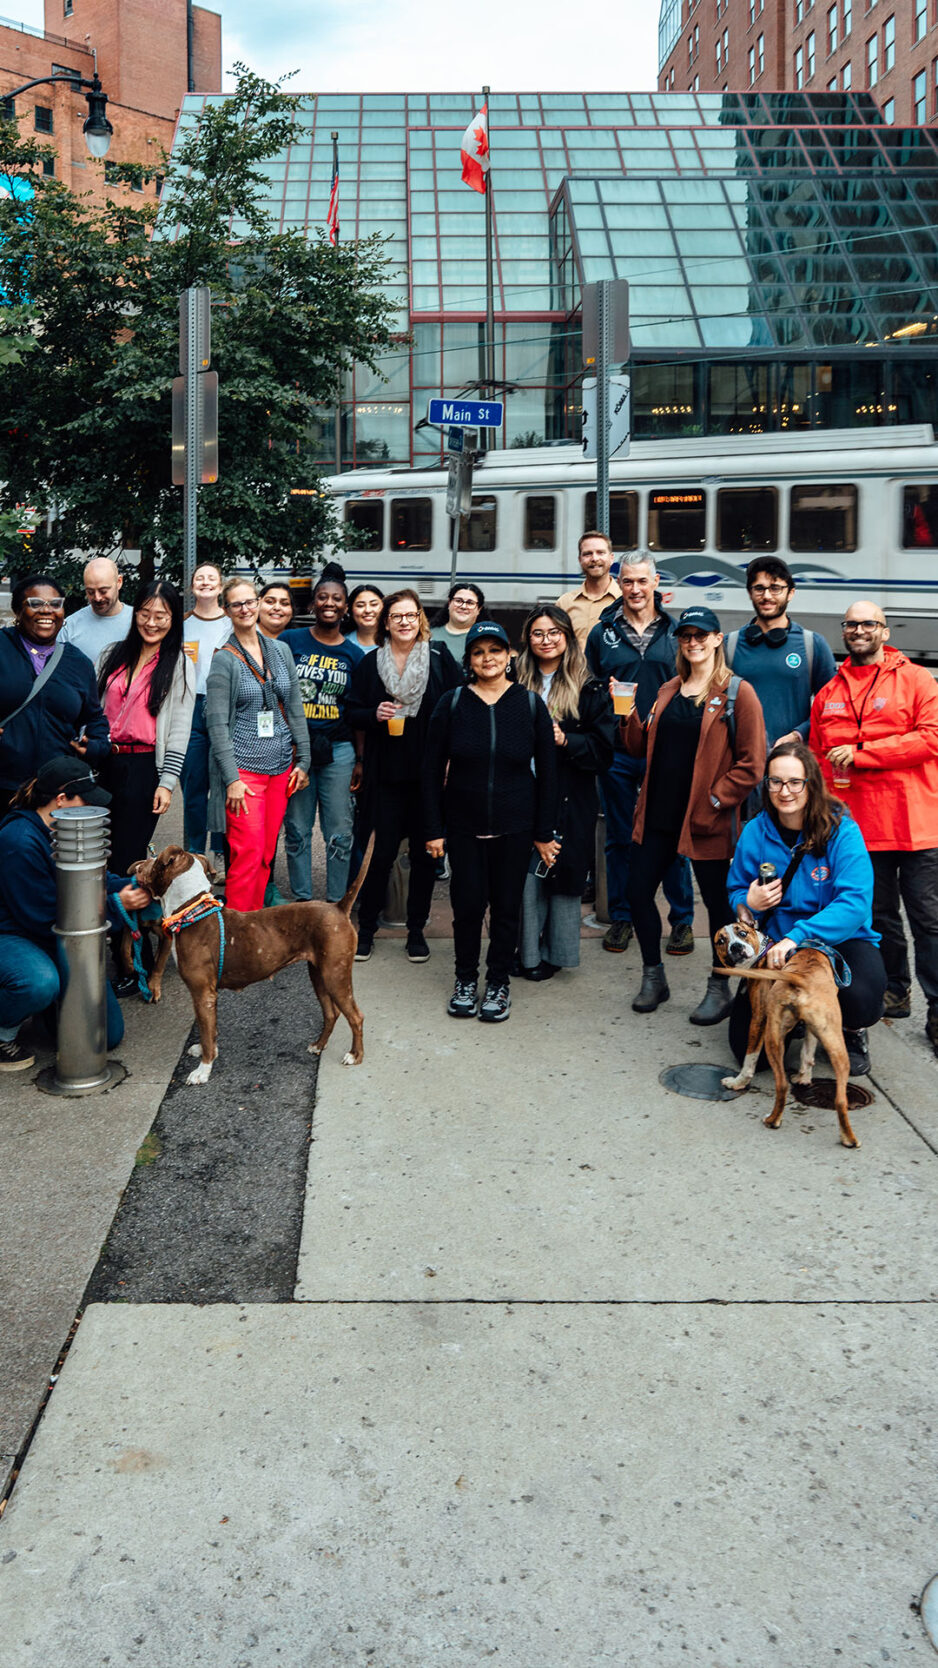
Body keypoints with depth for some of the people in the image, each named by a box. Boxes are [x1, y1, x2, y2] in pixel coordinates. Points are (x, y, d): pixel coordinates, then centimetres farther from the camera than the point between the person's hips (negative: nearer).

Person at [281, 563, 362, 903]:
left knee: (340, 833, 3)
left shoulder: (353, 654, 7)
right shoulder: (290, 642, 3)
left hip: (338, 750, 1)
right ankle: (302, 901, 17)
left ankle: (336, 903, 14)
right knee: (297, 830, 5)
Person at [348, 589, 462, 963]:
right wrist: (375, 714, -12)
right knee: (381, 851, -1)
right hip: (385, 773, 0)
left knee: (425, 852, 5)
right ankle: (366, 927, 14)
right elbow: (352, 713, 9)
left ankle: (416, 929, 18)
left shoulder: (440, 658, 3)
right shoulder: (370, 663, 6)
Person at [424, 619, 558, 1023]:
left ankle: (498, 983, 23)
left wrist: (544, 833, 0)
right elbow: (433, 770, 1)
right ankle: (466, 980, 23)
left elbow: (546, 772, 2)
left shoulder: (530, 705, -1)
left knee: (507, 906, 7)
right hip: (463, 826, 0)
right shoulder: (452, 705, -1)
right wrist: (434, 829, -3)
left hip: (515, 826, 0)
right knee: (467, 903, 3)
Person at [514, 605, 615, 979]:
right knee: (525, 873, 0)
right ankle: (528, 952, 11)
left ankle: (556, 951, 16)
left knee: (563, 873, 3)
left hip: (570, 799, -2)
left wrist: (565, 741, -16)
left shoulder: (590, 690, 2)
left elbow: (603, 749, -2)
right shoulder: (517, 685, 9)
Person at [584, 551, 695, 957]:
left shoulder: (676, 632, 4)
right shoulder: (602, 633, 6)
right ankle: (621, 918, 21)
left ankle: (682, 919, 16)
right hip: (617, 755, 1)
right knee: (620, 838, 9)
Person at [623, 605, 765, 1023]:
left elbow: (751, 764, -10)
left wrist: (714, 802, -15)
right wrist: (630, 713, -2)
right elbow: (641, 748, 13)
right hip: (658, 815, 6)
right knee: (638, 889, 8)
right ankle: (653, 977, 25)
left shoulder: (738, 693, -5)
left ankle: (719, 989, 20)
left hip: (707, 820, -6)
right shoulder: (668, 691, 13)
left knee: (717, 901, 5)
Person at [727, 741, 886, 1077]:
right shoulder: (755, 832, -1)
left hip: (840, 939, -2)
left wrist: (797, 937, -35)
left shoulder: (841, 830, -13)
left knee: (861, 995, -35)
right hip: (776, 945, 3)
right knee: (748, 1047, -10)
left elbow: (855, 902, -24)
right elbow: (736, 894, 10)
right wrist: (749, 904, -17)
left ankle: (852, 1031, 5)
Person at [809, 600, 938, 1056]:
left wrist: (859, 752, -13)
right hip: (859, 827, 4)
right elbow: (818, 759, 16)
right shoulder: (829, 694, 12)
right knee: (880, 916, 14)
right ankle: (895, 993, 29)